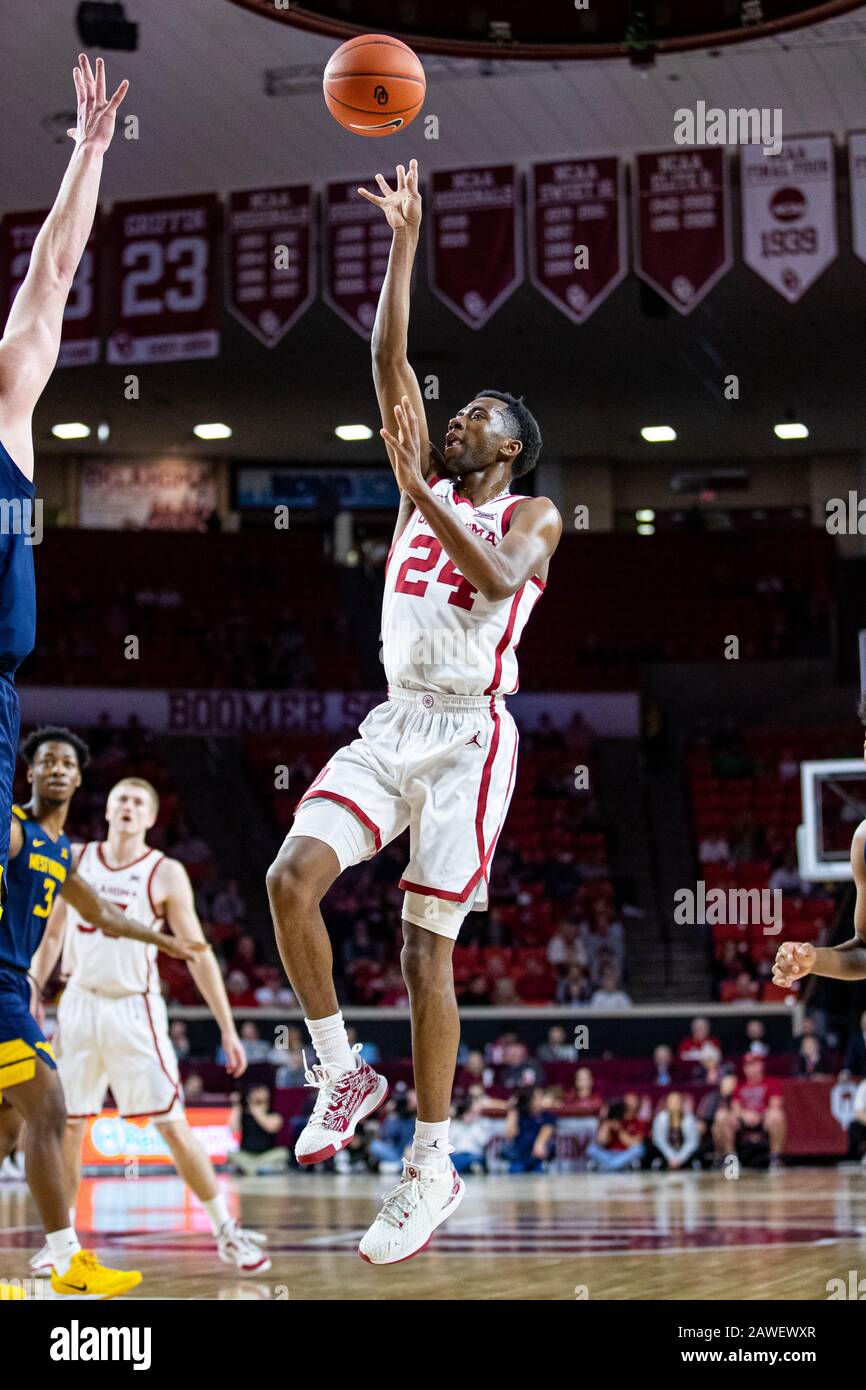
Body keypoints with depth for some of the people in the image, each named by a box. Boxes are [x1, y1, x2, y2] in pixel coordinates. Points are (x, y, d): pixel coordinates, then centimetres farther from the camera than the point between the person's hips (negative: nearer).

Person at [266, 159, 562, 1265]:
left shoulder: (533, 515, 3)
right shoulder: (429, 487, 16)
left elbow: (499, 580, -20)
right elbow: (390, 365, 8)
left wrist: (421, 497, -24)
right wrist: (405, 243, 2)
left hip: (467, 735, -5)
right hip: (390, 725, 5)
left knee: (425, 945, -9)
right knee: (291, 876, -17)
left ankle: (432, 1164, -2)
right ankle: (342, 1073, -1)